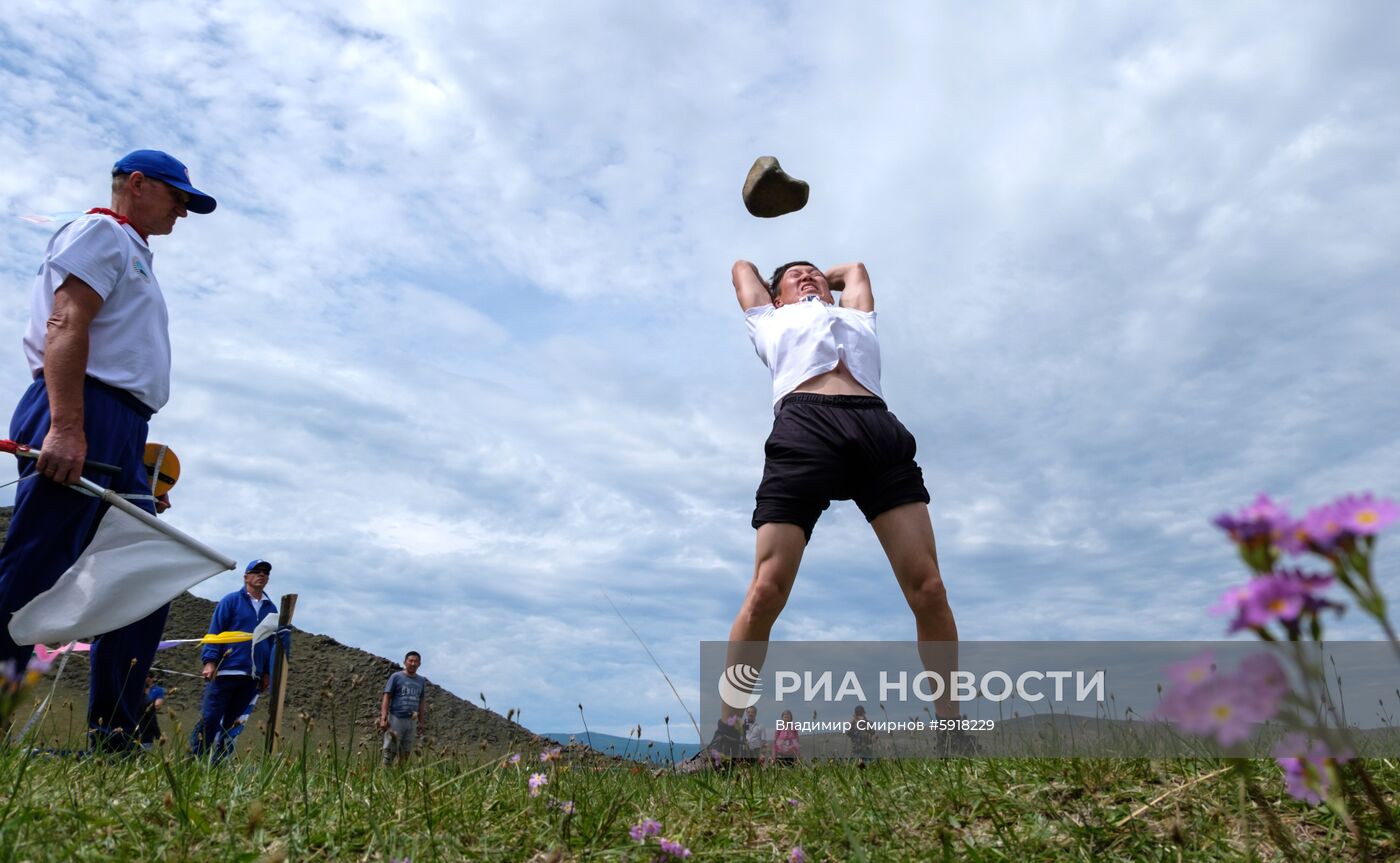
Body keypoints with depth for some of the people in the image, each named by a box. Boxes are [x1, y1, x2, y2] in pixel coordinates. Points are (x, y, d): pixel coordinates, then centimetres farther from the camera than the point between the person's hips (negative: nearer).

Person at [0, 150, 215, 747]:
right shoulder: (100, 232, 4)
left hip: (120, 439, 9)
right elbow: (65, 326, -12)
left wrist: (140, 464, 19)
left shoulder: (135, 256, 30)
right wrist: (66, 427, -24)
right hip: (81, 415, -9)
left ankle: (111, 735, 10)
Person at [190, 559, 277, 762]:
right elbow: (214, 632, -1)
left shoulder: (271, 609, 15)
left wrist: (267, 673, 14)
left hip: (252, 677, 4)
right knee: (209, 719, -6)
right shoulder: (231, 601, 3)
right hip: (225, 672, -4)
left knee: (230, 723, 8)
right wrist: (210, 661, -12)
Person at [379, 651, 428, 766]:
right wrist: (383, 719, -13)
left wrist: (422, 722, 14)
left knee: (406, 753, 7)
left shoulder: (421, 680, 12)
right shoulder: (396, 677, -1)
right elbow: (386, 698, -4)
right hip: (396, 719, -4)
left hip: (412, 721, 4)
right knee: (390, 751, -4)